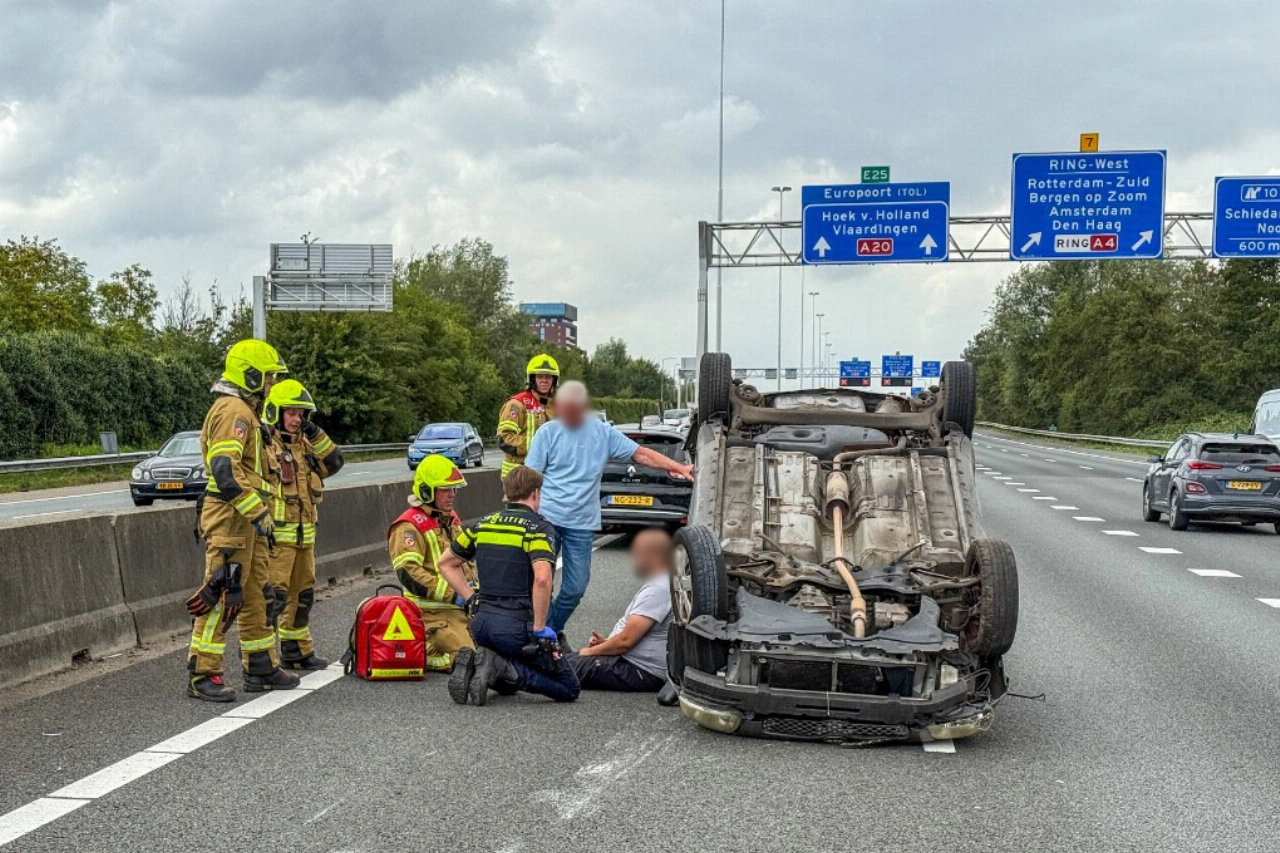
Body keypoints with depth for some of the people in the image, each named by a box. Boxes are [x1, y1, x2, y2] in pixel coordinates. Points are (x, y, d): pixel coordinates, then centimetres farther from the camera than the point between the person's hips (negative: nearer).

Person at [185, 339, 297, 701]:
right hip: (231, 517, -11)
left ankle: (261, 669, 23)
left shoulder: (243, 411, 21)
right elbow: (225, 471, -24)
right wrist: (258, 513, -22)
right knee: (222, 596, -10)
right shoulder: (233, 410, -14)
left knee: (254, 595, 15)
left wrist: (260, 514, 23)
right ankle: (202, 676, -7)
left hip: (246, 521, 11)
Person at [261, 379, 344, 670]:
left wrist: (315, 434, 1)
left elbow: (334, 463, 12)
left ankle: (297, 651, 28)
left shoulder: (304, 444, 16)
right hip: (276, 535, -9)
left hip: (304, 535, 9)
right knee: (272, 595, -13)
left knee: (301, 595, 17)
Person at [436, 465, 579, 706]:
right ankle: (500, 666, -16)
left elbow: (446, 564, 19)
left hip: (481, 623, 7)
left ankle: (473, 663, -3)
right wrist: (539, 629, -15)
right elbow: (542, 578, -24)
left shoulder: (485, 523, 12)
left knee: (508, 685, 27)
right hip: (516, 625, -7)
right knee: (569, 688, 3)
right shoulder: (538, 528, -8)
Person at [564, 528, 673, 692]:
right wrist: (606, 643, 10)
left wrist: (591, 651, -6)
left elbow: (626, 640, -21)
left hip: (640, 672, -10)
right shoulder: (656, 585, 16)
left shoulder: (658, 590, -19)